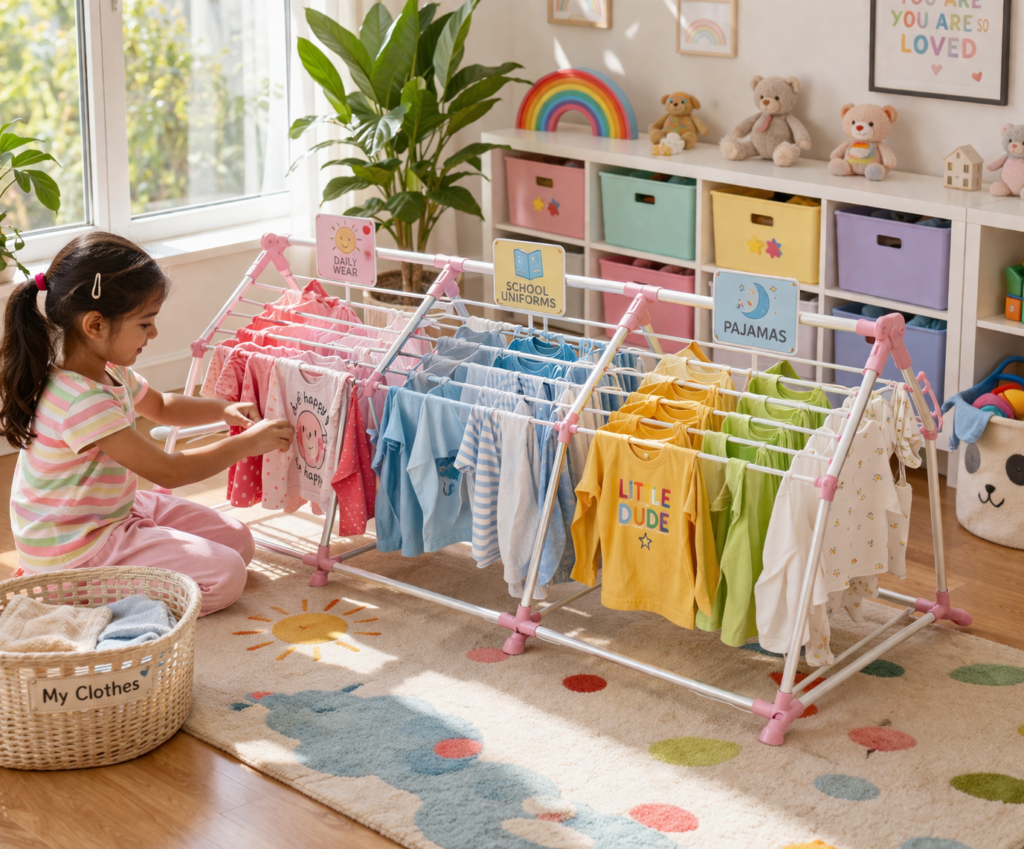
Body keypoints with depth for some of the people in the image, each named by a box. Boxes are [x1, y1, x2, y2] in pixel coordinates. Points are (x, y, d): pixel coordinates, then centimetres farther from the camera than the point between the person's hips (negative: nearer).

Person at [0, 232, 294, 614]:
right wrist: (246, 443, -17)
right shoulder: (81, 401, -31)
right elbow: (168, 471, -27)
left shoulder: (110, 371, 2)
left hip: (115, 512, 10)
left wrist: (224, 409, 6)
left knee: (237, 540, 10)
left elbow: (160, 406, 24)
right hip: (76, 550, -10)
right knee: (225, 576, -17)